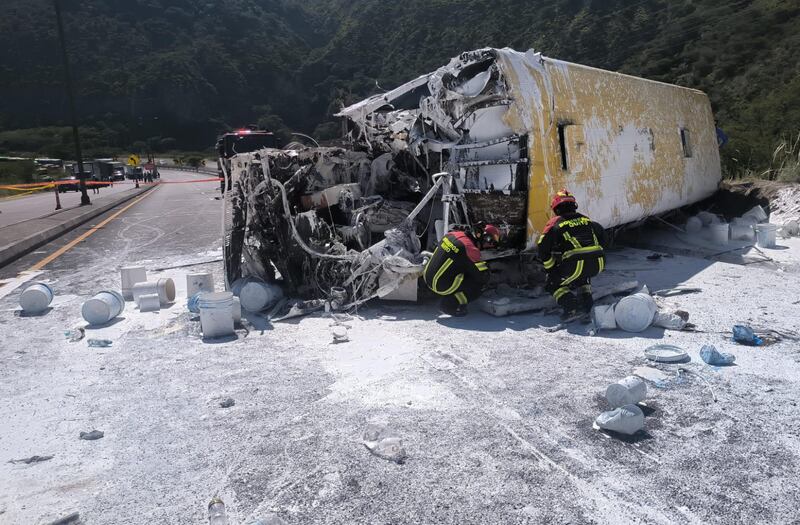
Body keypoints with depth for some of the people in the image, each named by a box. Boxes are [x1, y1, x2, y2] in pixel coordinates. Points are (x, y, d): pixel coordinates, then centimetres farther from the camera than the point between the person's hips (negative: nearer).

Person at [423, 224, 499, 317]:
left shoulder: (453, 234, 4)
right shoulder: (471, 249, -21)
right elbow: (483, 276, -18)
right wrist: (486, 267, 6)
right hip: (440, 286, -8)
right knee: (480, 284, -4)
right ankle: (451, 305, 0)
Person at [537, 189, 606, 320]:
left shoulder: (555, 223, 8)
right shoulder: (586, 219, 22)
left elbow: (543, 248, 2)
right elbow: (602, 238, 30)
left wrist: (551, 270, 13)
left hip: (576, 266, -5)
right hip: (598, 264, 5)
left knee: (553, 284, 16)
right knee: (583, 274, 39)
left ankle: (572, 307, -5)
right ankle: (586, 302, 25)